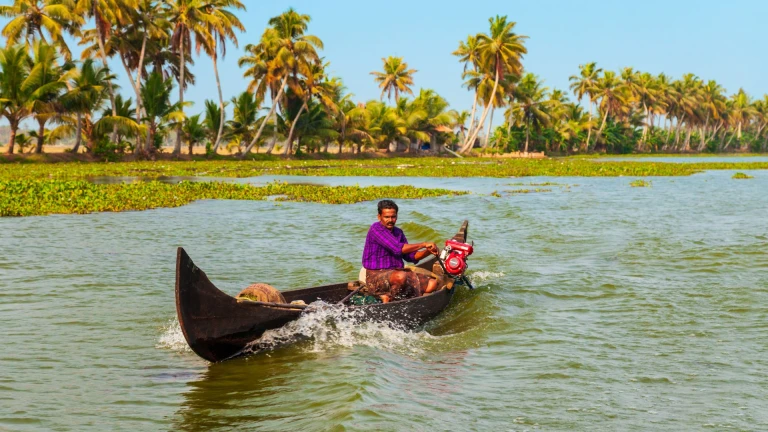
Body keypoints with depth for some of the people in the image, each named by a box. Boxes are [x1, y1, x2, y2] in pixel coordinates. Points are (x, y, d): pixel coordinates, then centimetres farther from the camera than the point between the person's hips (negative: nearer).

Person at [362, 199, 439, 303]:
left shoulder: (398, 232, 15)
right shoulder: (376, 229, -11)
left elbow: (410, 256, 16)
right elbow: (397, 249, -22)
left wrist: (428, 251, -3)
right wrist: (423, 244, -16)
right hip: (376, 277, -9)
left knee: (432, 283, -4)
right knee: (400, 276, -41)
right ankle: (388, 299, -12)